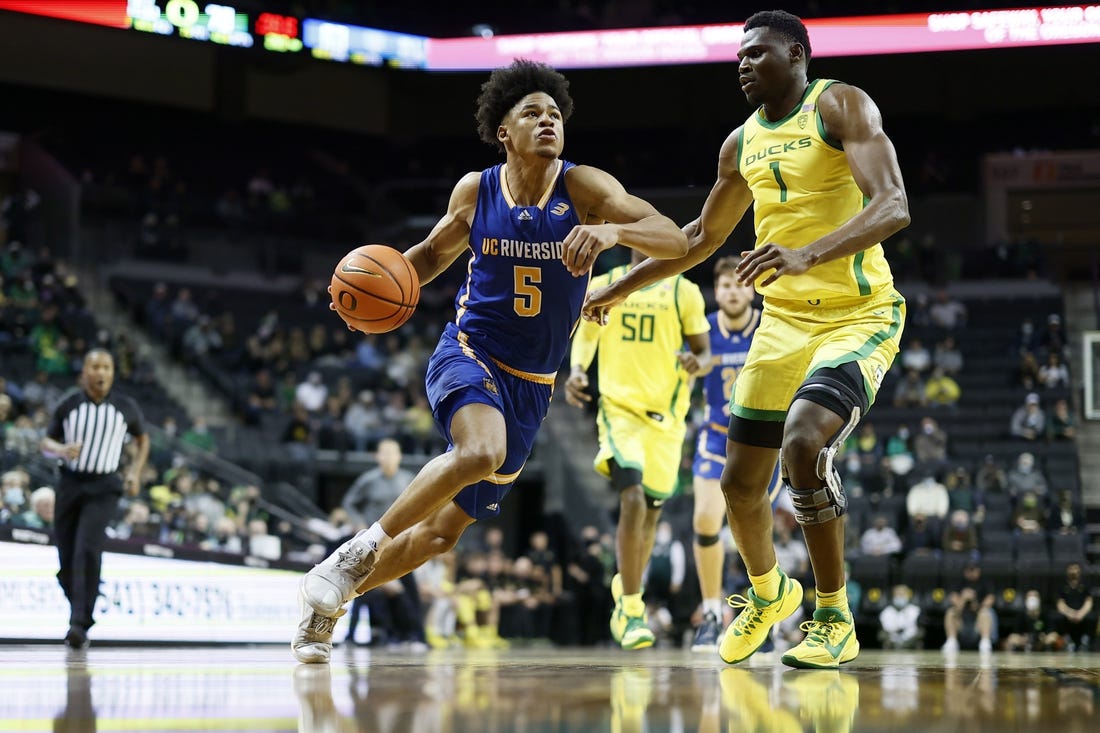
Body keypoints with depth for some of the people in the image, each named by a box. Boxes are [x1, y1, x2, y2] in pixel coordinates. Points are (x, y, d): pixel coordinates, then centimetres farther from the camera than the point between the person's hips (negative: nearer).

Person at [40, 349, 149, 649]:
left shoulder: (126, 408, 1)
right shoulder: (68, 405, 1)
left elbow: (142, 438, 19)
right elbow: (46, 442, 8)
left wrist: (135, 472, 5)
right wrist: (61, 450, -15)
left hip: (103, 488, -2)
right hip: (70, 483, 2)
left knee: (88, 549, -21)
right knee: (66, 559, 4)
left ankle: (80, 624, -22)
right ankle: (79, 610, 29)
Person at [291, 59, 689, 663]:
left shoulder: (584, 187, -10)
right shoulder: (475, 190, -3)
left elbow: (675, 240, -22)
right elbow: (434, 253, 15)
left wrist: (612, 230, -42)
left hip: (530, 386, 2)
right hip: (468, 354, -2)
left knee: (442, 533, 7)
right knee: (481, 452, -37)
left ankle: (327, 603, 28)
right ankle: (360, 550, -19)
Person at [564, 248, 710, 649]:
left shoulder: (684, 291, 2)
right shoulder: (602, 286, 3)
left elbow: (704, 351, 5)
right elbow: (586, 335, 12)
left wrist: (697, 364, -19)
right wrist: (576, 370, -9)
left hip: (666, 416, 2)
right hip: (619, 408, -2)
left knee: (650, 511, 10)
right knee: (633, 500, -21)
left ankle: (626, 591, 36)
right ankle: (631, 608, -14)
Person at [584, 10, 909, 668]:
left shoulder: (842, 106, -9)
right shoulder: (742, 143, 12)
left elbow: (894, 207, -23)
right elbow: (705, 236, 27)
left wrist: (808, 255, -37)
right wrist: (623, 287, 26)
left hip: (859, 315, -7)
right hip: (783, 321, 7)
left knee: (804, 441, -30)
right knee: (741, 481, 7)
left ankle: (836, 620, -14)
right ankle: (767, 592, 39)